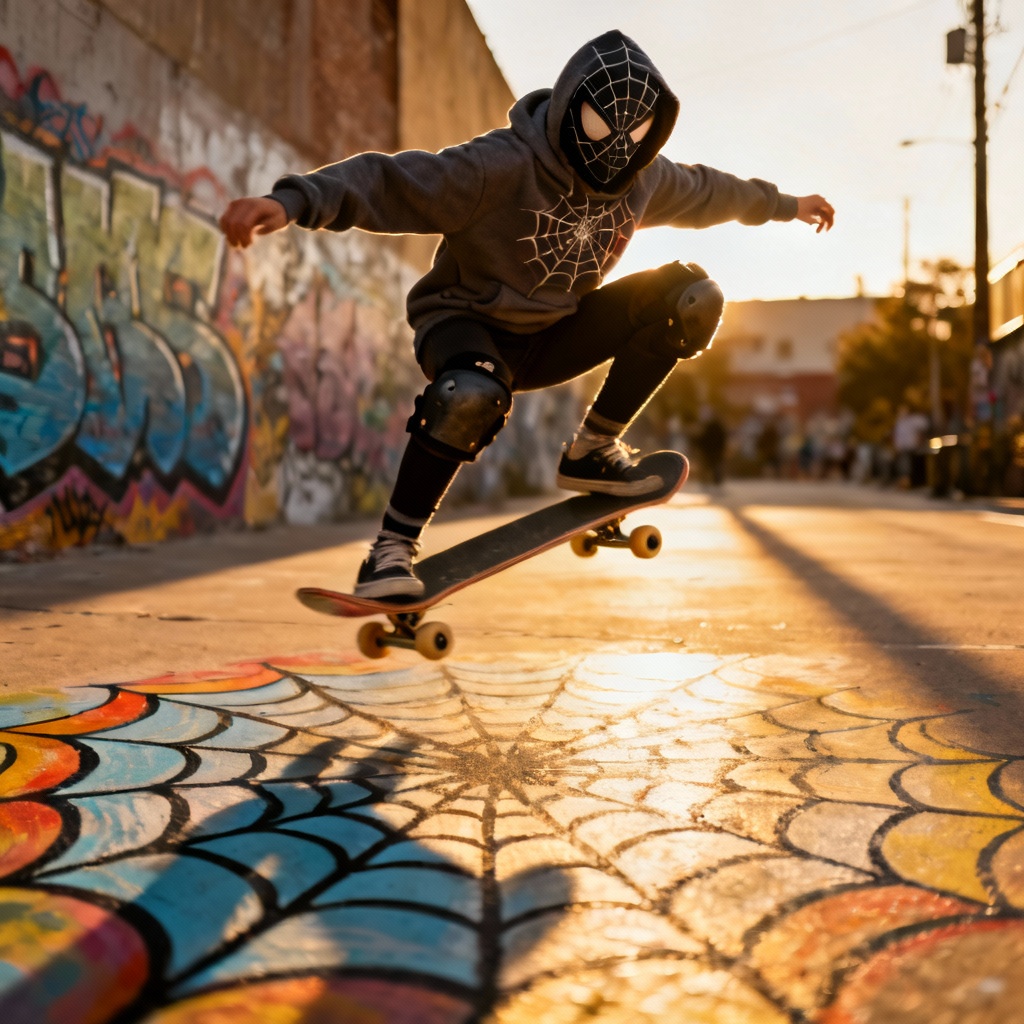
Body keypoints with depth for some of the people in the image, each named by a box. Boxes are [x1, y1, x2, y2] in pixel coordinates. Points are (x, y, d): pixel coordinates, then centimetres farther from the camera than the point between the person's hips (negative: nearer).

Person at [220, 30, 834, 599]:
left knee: (694, 297, -10)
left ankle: (593, 453, -4)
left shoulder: (646, 179, -2)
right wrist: (295, 201, -51)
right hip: (467, 323, -6)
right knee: (472, 396, -43)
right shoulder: (503, 165, -24)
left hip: (553, 336, 6)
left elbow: (708, 192, 21)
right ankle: (395, 547, -23)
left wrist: (784, 204, 35)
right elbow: (392, 180, -34)